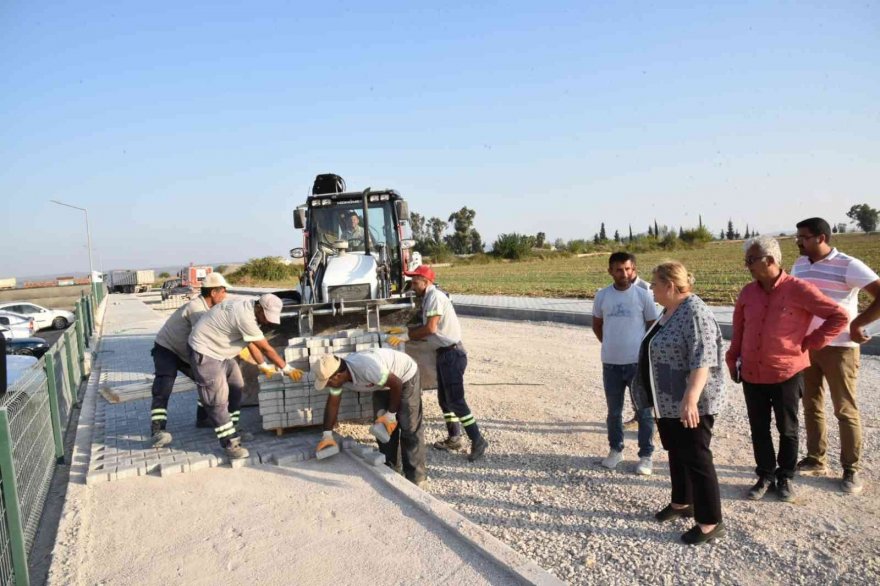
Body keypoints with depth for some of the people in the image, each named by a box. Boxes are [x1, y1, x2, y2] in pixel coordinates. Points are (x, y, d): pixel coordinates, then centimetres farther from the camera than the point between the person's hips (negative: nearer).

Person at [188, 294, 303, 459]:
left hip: (221, 351, 10)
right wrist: (287, 369, -13)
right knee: (218, 400, -9)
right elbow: (266, 348, -23)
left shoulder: (250, 310, -2)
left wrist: (264, 365, 14)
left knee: (236, 389, 13)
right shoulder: (245, 317, -31)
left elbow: (253, 343, 12)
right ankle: (230, 443, -3)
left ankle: (232, 430, 25)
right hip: (205, 352, -10)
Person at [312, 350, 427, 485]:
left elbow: (396, 384, -31)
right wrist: (327, 435, -2)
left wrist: (390, 415, -21)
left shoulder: (366, 367, -41)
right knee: (382, 427, 6)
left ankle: (415, 477, 1)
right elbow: (332, 403, -2)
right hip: (384, 384, 8)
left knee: (409, 428, -8)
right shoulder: (337, 375, -16)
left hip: (405, 377, -7)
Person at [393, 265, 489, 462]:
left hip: (452, 353, -10)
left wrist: (405, 335, -12)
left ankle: (478, 441, -2)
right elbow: (427, 331, 15)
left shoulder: (435, 296, -14)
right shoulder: (428, 298, 16)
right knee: (444, 399, 15)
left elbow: (430, 328, -22)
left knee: (455, 400, -9)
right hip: (444, 354, 10)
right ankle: (454, 438, 25)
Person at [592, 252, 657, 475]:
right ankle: (615, 450, 31)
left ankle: (646, 455, 19)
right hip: (611, 364, 2)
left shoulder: (643, 295, -6)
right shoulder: (602, 296, 0)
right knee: (614, 411, 14)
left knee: (644, 411, 6)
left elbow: (653, 326, 3)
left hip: (638, 362, -2)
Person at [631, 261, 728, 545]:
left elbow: (702, 361, -27)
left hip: (690, 404, -10)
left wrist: (690, 398, -32)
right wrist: (657, 396, 24)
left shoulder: (695, 314, -20)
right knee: (676, 454, 19)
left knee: (696, 459, -1)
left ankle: (711, 522, 10)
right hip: (669, 401, 10)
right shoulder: (670, 311, 11)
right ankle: (682, 503, 34)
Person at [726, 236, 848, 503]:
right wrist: (733, 360, 11)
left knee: (787, 430, 13)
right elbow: (738, 330, 11)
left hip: (787, 374, -4)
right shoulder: (748, 292, 1)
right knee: (758, 429, 12)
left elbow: (839, 316, -10)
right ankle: (765, 477, 27)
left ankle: (785, 478, 30)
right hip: (751, 375, 4)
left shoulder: (798, 290, -14)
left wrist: (810, 343, -10)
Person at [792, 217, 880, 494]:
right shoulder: (799, 264, 6)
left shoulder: (848, 266, -14)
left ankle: (851, 469, 17)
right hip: (805, 347, 6)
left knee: (845, 410, 4)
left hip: (839, 348, -6)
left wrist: (858, 324, -17)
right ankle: (816, 459, 27)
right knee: (811, 406, 14)